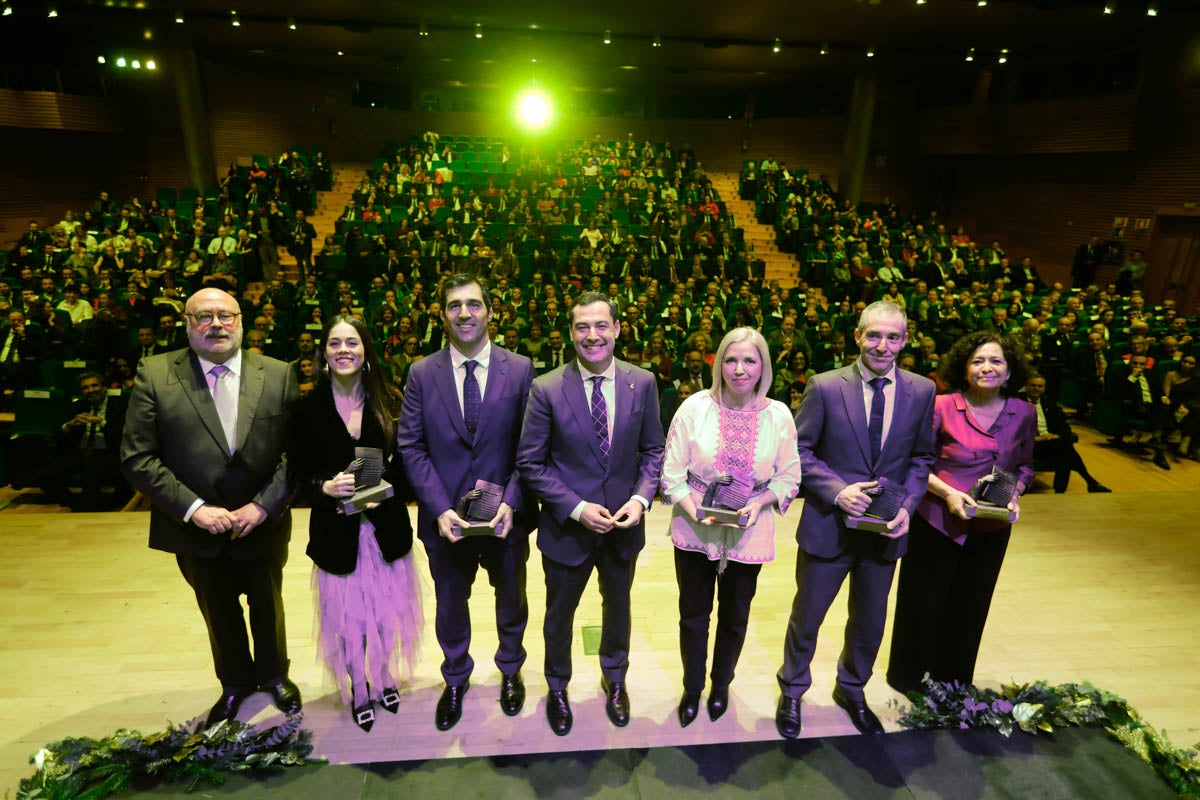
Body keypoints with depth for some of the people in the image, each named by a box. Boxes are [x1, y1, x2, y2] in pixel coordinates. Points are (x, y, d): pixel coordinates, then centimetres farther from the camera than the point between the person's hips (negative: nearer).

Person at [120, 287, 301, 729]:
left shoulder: (278, 374, -8)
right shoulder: (155, 374, -10)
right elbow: (137, 457, -10)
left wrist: (263, 505, -18)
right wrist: (193, 508, -18)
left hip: (263, 523, 0)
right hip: (198, 527, 0)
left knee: (268, 606, 22)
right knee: (219, 613, 22)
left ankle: (274, 675, 48)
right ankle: (236, 683, 48)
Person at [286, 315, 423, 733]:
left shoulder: (389, 404, -5)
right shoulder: (306, 409, -6)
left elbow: (405, 464, -2)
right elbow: (297, 474, -3)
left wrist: (383, 492, -19)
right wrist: (326, 487, -22)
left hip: (385, 527, 1)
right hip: (336, 531, -1)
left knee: (386, 609, 16)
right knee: (346, 615, 13)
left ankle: (384, 677, 43)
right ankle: (358, 690, 38)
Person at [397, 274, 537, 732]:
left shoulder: (520, 370, -8)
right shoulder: (422, 374, -5)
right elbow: (411, 448, -7)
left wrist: (511, 503, -18)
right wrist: (439, 508, -17)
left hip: (505, 516, 0)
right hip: (446, 518, 1)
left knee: (511, 599, 21)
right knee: (450, 605, 21)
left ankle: (510, 671, 50)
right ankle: (455, 679, 49)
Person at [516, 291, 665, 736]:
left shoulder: (642, 383, -8)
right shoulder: (546, 390, -16)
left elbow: (652, 450, 1)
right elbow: (530, 463, -12)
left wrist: (641, 498, -15)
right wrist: (577, 508, -20)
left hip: (623, 524, 3)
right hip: (566, 527, -2)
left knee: (618, 608, 25)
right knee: (559, 615, 19)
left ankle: (614, 679, 54)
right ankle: (557, 688, 49)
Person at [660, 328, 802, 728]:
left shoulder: (778, 415, -8)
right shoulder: (695, 407, -12)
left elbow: (788, 478, 0)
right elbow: (673, 473, -8)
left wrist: (759, 502, -17)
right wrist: (694, 511, -22)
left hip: (748, 534, 1)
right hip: (695, 531, -1)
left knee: (734, 617, 21)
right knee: (693, 615, 17)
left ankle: (721, 685, 49)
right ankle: (692, 689, 42)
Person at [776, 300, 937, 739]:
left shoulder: (921, 391, -2)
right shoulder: (824, 387, -12)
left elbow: (921, 458, 6)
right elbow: (800, 450, -8)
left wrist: (907, 505, -9)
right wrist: (837, 491, -21)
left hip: (886, 529, 3)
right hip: (828, 525, -3)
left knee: (870, 622, 21)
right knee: (806, 617, 14)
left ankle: (851, 690, 49)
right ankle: (791, 693, 40)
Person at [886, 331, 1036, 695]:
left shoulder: (1023, 413, -2)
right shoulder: (942, 407, -14)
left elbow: (1024, 465, 11)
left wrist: (1014, 495, -7)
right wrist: (948, 492, -20)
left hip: (991, 529, 4)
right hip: (938, 522, -3)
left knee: (969, 608, 18)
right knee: (923, 601, 11)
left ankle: (954, 682, 39)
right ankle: (907, 676, 34)